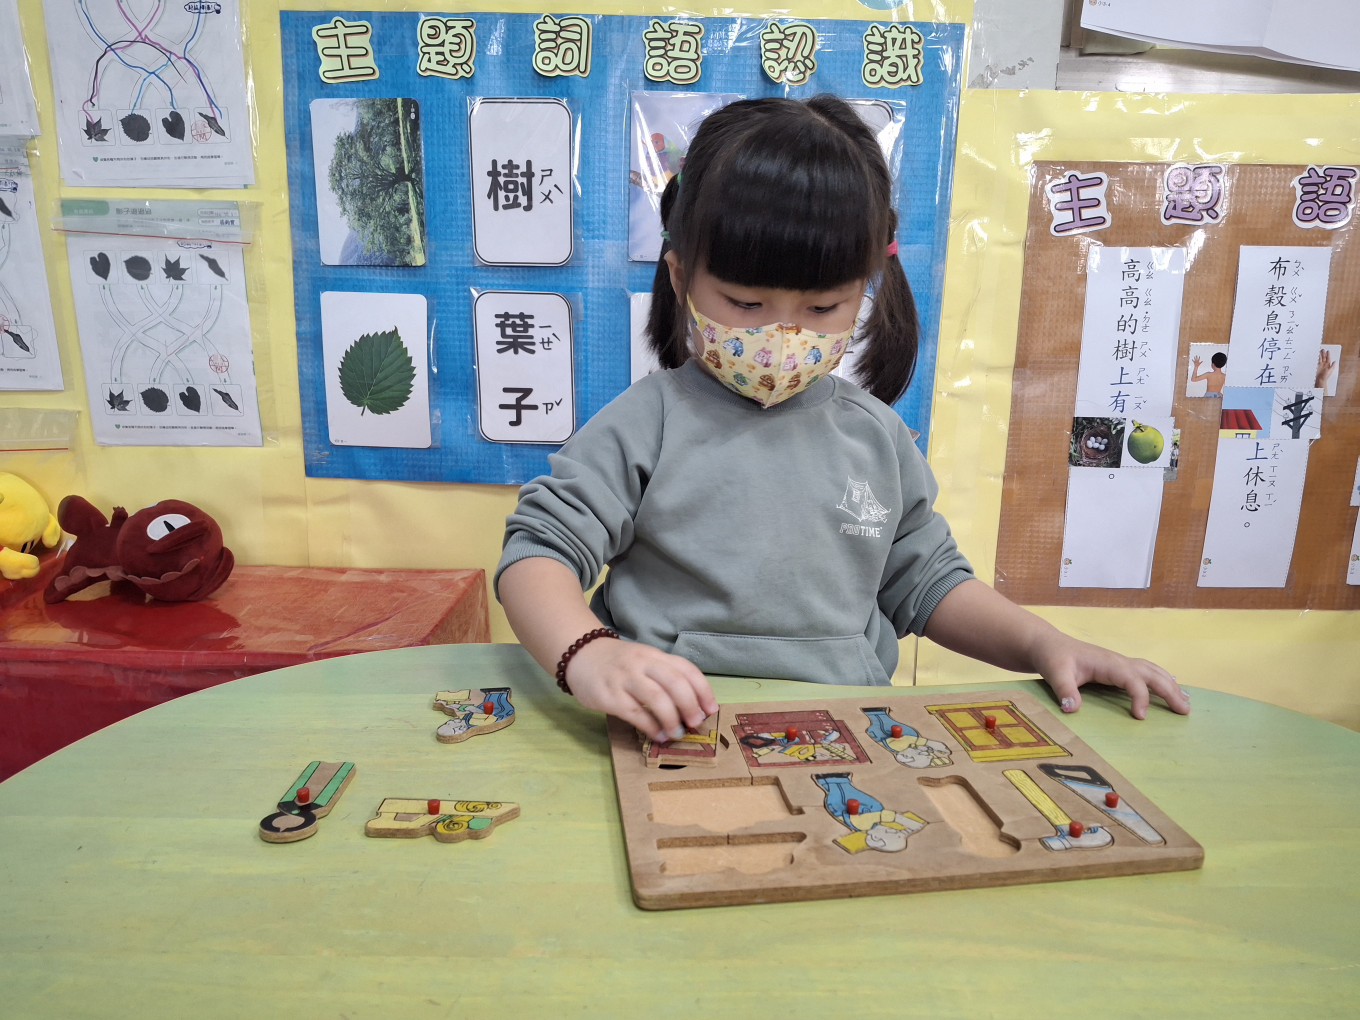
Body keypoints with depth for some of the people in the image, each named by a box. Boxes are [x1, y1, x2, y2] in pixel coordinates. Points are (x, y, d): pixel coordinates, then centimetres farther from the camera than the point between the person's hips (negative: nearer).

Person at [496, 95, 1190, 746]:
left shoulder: (876, 435, 9)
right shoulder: (647, 425, -5)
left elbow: (926, 581, 19)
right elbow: (537, 553, -9)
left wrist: (1043, 644, 4)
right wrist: (588, 653, -30)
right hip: (678, 737, -3)